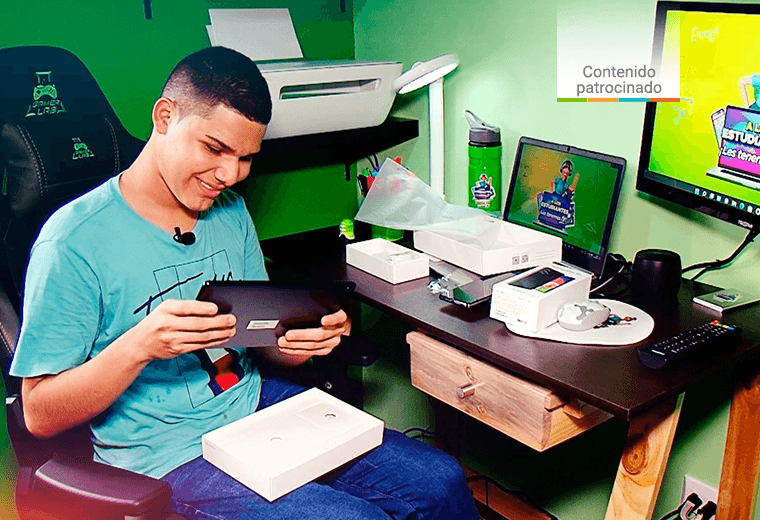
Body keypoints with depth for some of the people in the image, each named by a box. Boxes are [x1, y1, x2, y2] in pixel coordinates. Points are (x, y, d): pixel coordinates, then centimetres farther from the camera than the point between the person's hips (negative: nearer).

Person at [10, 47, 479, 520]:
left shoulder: (230, 211, 6)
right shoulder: (75, 240, -15)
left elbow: (266, 343, 11)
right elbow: (40, 416, -12)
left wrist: (305, 341, -13)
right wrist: (139, 346, -30)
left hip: (256, 405, 6)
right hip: (168, 456, -6)